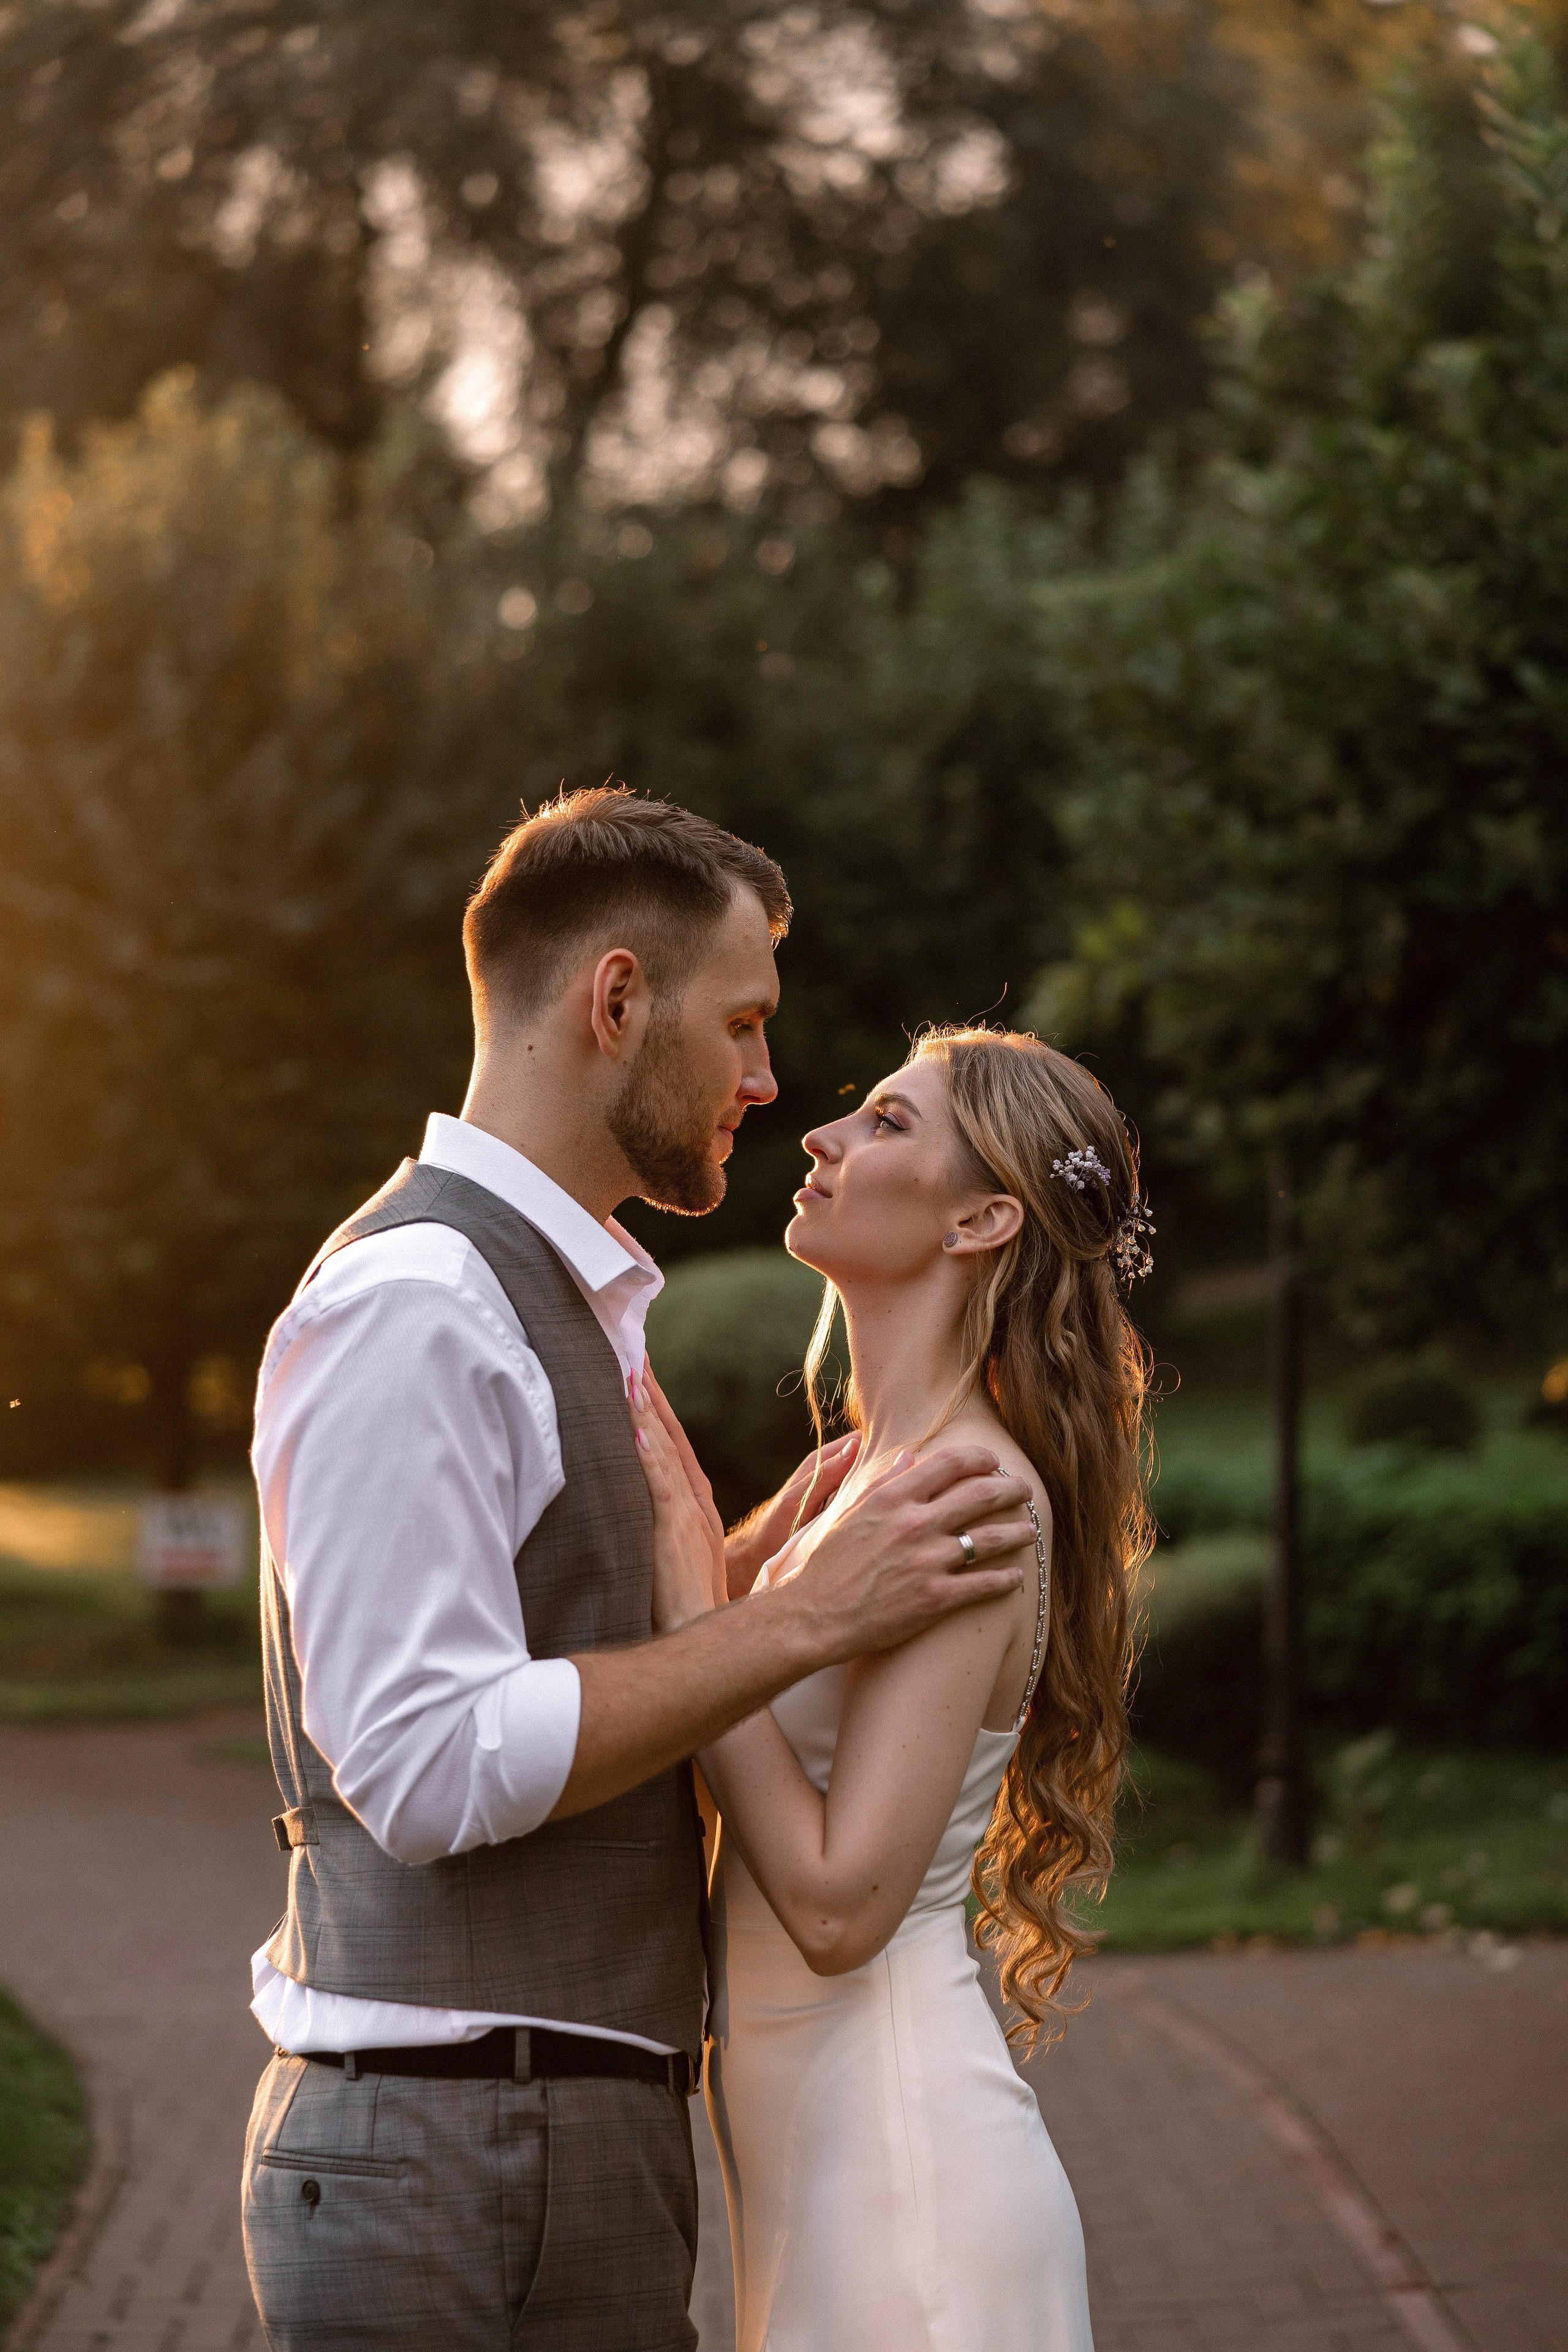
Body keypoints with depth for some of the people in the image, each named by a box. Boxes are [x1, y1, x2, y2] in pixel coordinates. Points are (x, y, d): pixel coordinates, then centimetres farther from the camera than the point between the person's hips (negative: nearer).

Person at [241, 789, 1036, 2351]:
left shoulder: (560, 1299, 17)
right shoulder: (411, 1303, -15)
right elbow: (434, 1765, -22)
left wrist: (757, 1559, 11)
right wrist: (806, 1619, -18)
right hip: (454, 2158, -9)